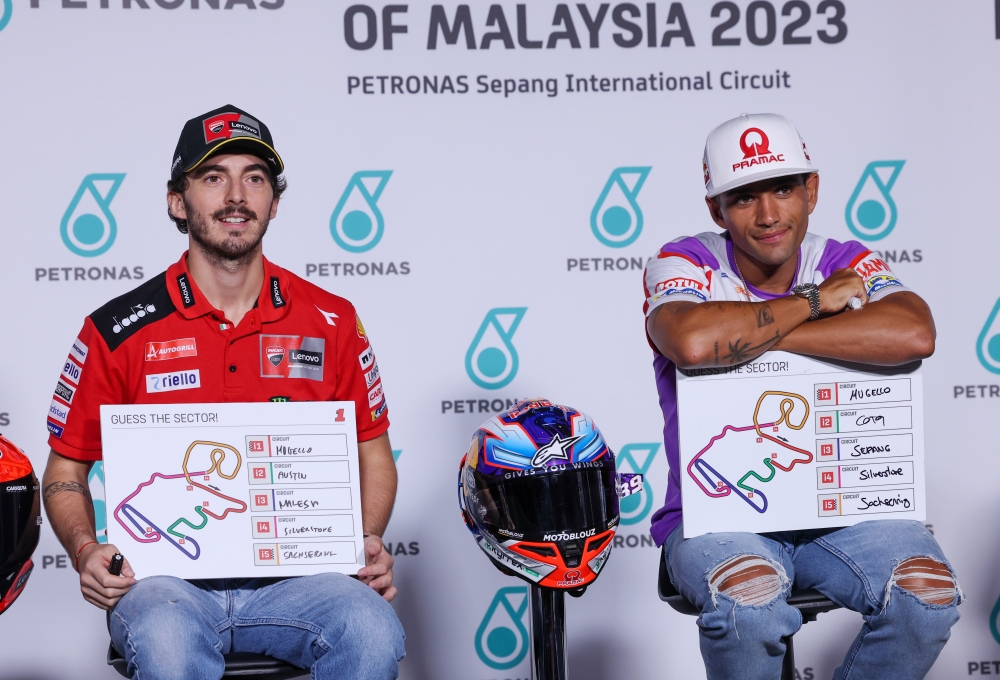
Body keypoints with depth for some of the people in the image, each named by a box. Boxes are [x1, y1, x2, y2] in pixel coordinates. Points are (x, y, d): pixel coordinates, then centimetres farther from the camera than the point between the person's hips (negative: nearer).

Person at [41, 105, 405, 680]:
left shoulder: (331, 322, 9)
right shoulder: (119, 331, 4)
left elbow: (373, 452, 18)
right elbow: (66, 469, 11)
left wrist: (369, 544, -1)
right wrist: (86, 550, -8)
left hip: (290, 574, 2)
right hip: (166, 579, -2)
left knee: (374, 631, -31)